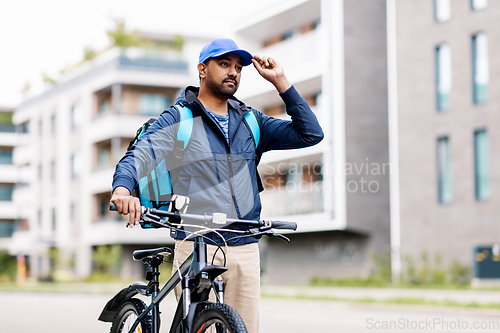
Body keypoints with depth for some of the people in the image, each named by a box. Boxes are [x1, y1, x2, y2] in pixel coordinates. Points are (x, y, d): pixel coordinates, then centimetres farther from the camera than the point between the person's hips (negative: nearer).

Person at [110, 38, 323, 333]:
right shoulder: (177, 120, 3)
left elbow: (311, 134, 8)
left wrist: (280, 81, 4)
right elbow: (140, 155, -11)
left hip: (245, 251, 4)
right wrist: (123, 188, -34)